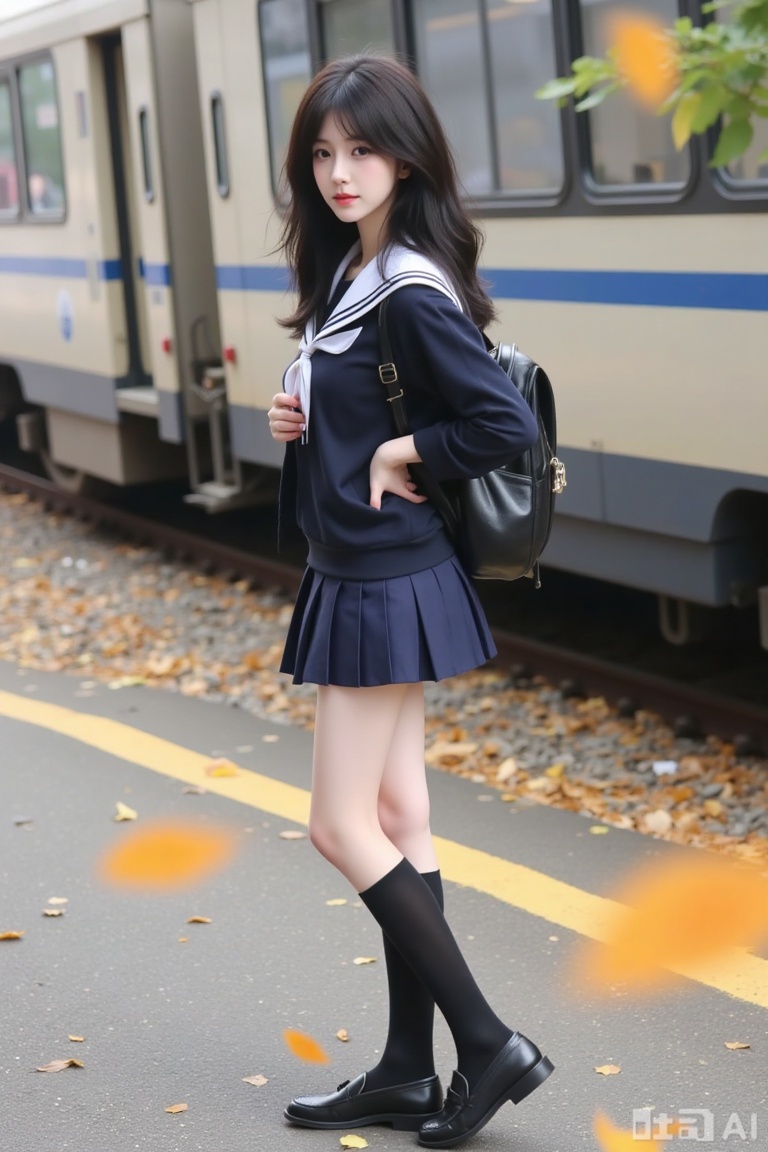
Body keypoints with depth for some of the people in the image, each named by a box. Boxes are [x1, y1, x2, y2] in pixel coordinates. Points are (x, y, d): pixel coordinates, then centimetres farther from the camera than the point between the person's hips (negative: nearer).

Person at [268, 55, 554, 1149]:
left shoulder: (414, 295, -18)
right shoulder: (348, 275, 10)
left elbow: (508, 425, -25)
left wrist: (401, 454, -14)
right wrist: (295, 418, 1)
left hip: (388, 585, -10)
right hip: (363, 578, 10)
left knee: (344, 826, -4)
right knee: (397, 820, 12)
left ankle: (489, 1046, 5)